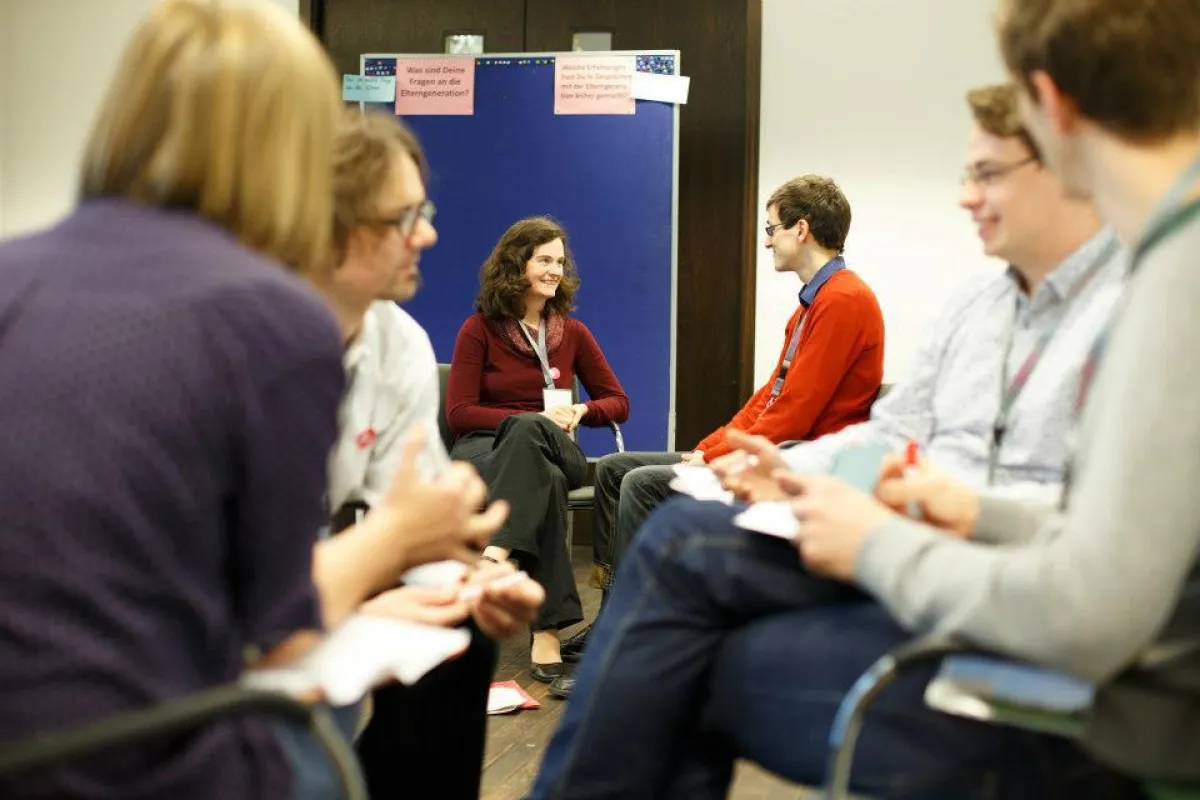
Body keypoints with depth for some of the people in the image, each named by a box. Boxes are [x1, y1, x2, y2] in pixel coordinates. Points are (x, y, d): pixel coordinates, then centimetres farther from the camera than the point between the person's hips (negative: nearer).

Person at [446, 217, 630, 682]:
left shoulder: (572, 333, 15)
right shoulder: (480, 329, 5)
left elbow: (618, 403, 16)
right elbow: (459, 413, -2)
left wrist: (581, 411, -8)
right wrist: (535, 417, -13)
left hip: (551, 449, 2)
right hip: (485, 448, -2)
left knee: (530, 432, -39)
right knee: (546, 481, -40)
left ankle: (495, 554, -54)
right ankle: (547, 627, -49)